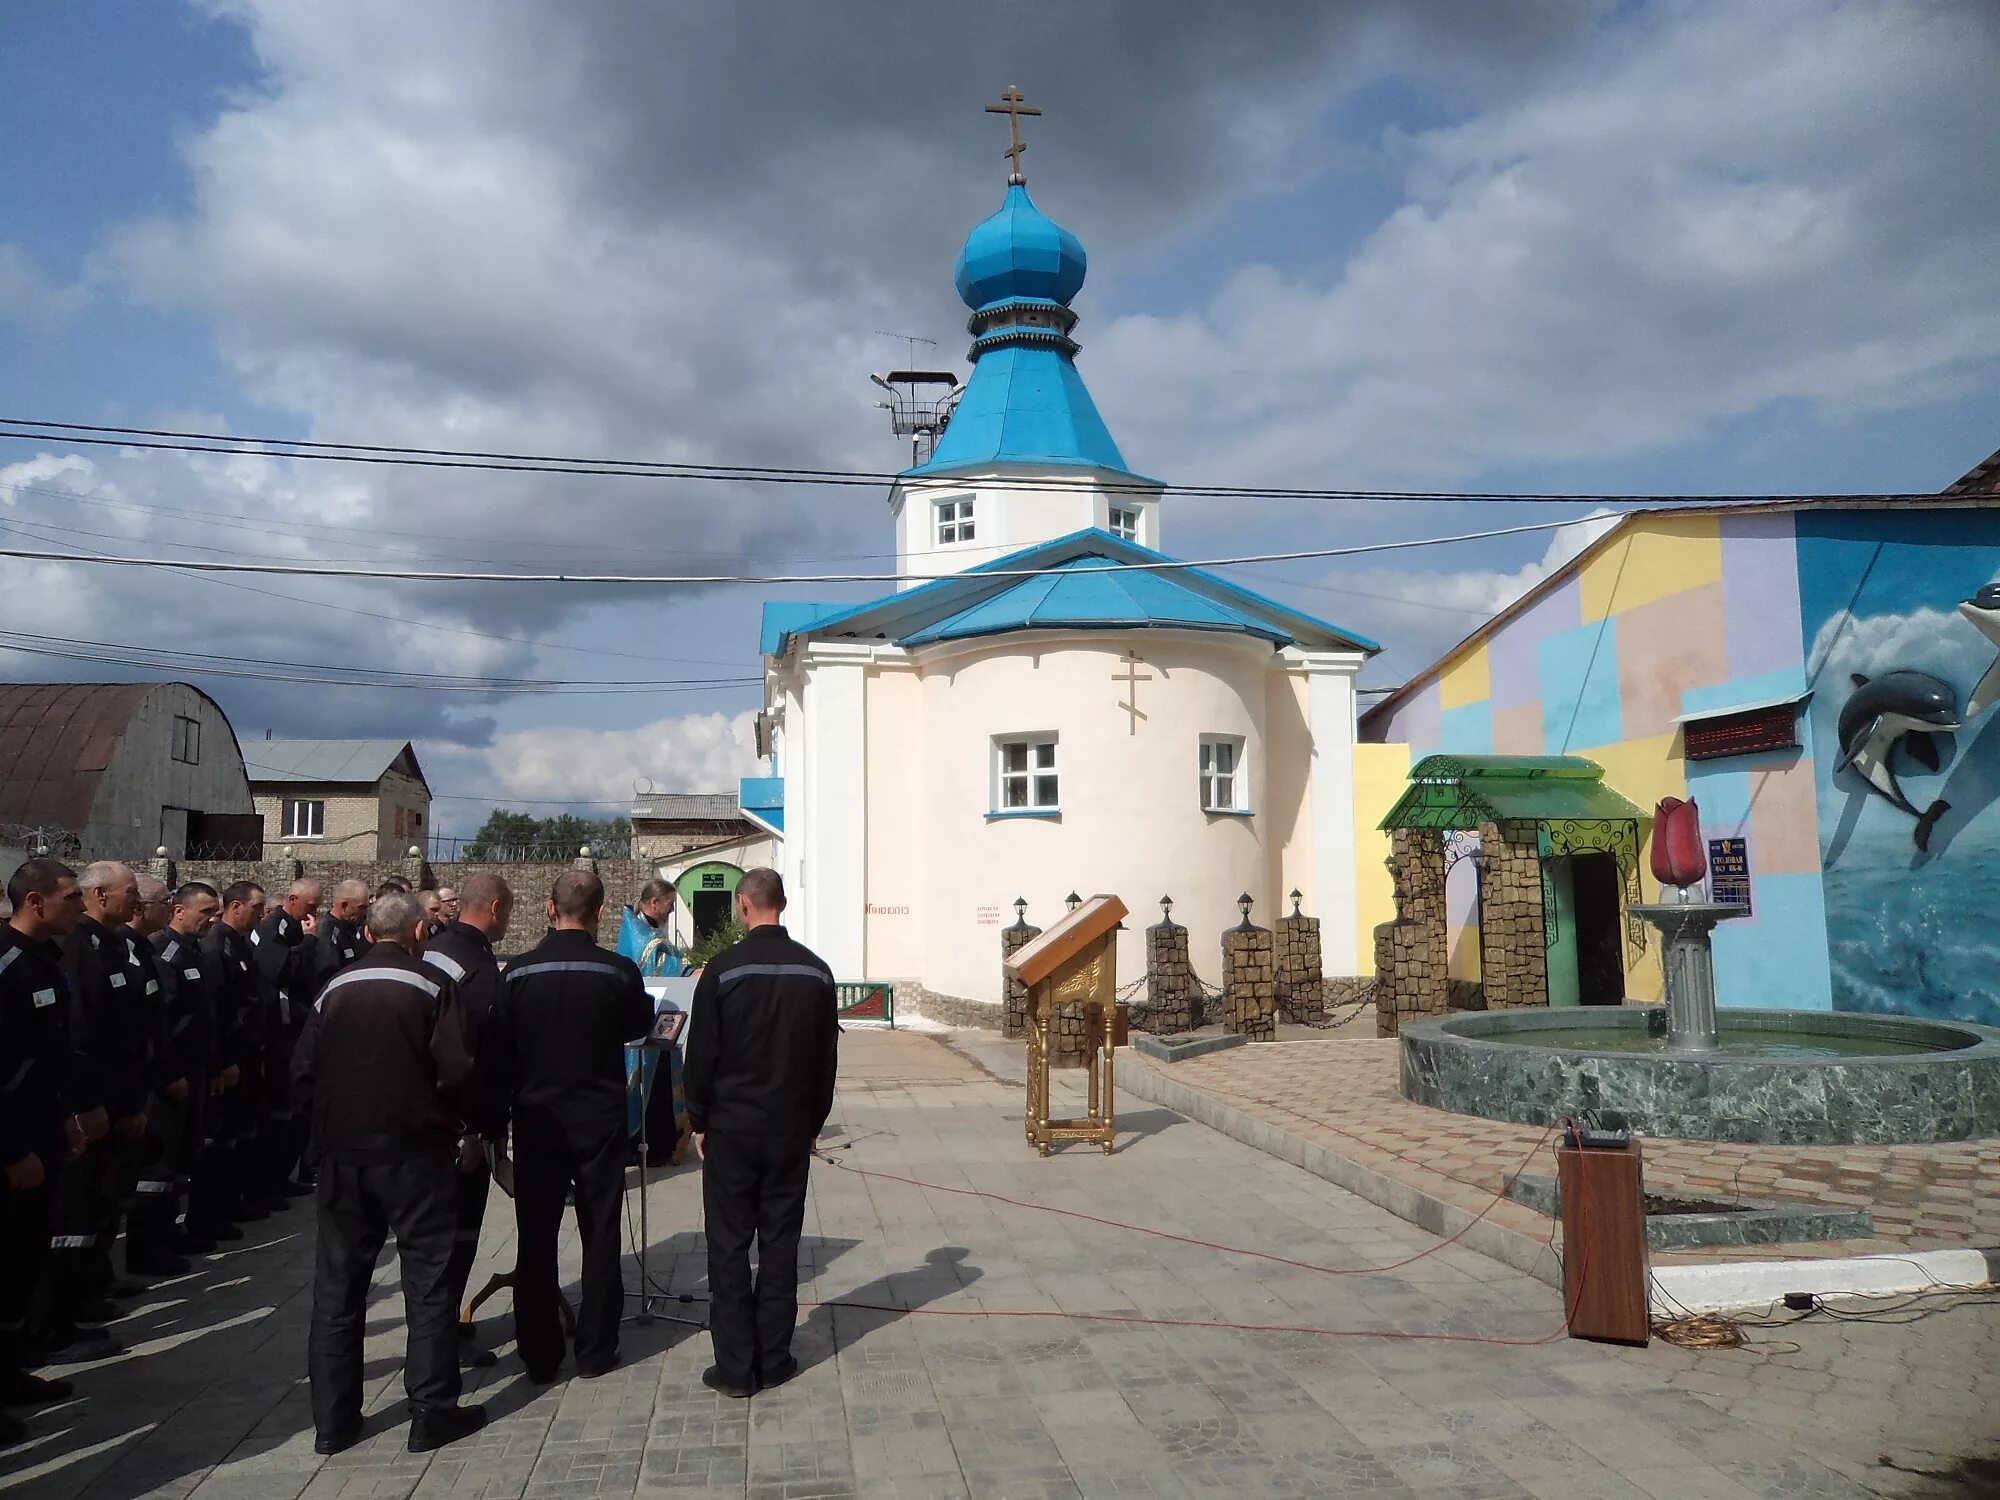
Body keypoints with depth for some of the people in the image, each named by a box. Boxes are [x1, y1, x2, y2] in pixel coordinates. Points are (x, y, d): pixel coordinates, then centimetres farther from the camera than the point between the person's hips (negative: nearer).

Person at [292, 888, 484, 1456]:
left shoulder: (335, 989, 5)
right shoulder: (433, 986, -9)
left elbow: (301, 1074, 3)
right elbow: (457, 1071, -16)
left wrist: (331, 1126, 15)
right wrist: (456, 1123, 2)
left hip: (341, 1155, 4)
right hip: (415, 1153, -4)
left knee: (337, 1287, 13)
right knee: (428, 1282, 6)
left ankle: (332, 1420, 20)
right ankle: (432, 1413, 11)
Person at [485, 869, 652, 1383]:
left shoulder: (518, 972, -7)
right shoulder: (618, 971, -11)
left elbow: (496, 1053, -3)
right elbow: (639, 1026, 8)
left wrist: (493, 1122, 7)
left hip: (536, 1120, 1)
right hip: (599, 1119, -1)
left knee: (535, 1239, 10)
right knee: (599, 1235, 10)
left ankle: (539, 1355, 17)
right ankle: (595, 1351, 16)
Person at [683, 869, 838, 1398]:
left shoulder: (723, 968, -11)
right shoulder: (816, 971, 1)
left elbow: (701, 1054, -8)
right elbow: (827, 1056, 6)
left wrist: (700, 1121, 4)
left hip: (732, 1126, -3)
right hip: (792, 1127, 3)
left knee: (729, 1245, 5)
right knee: (781, 1240, 9)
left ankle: (736, 1366, 9)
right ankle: (774, 1359, 15)